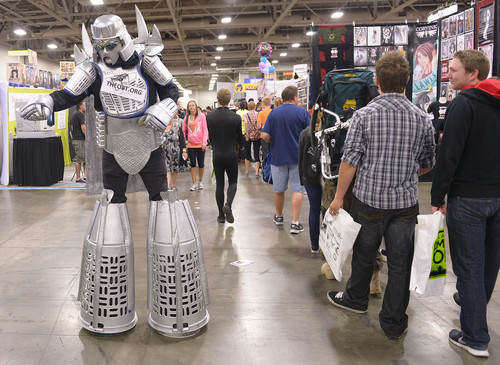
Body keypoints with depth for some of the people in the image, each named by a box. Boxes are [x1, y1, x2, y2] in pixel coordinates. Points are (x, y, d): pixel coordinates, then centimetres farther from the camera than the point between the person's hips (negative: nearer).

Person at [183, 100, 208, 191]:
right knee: (193, 164, 5)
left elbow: (205, 129, -5)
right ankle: (194, 184, 11)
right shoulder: (186, 117, 7)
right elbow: (184, 131, 11)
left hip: (200, 144, -2)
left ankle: (200, 181, 26)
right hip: (190, 144, 2)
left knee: (201, 163, 7)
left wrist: (204, 142, -13)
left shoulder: (201, 116, -3)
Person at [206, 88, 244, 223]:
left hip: (217, 155, 1)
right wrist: (239, 145, 24)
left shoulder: (209, 117, -5)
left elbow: (209, 137, 4)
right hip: (231, 154, -1)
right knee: (233, 182, 14)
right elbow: (240, 139, 1)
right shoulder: (236, 117, -8)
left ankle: (221, 215, 13)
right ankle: (228, 204, -13)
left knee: (219, 184, 9)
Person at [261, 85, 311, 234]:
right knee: (297, 189, 2)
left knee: (279, 189, 15)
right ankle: (295, 223, -3)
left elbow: (265, 136, -5)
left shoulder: (274, 113, 0)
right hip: (297, 157, -2)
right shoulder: (302, 112, -5)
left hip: (278, 156, 2)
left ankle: (278, 216, 32)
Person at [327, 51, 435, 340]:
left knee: (364, 254, 18)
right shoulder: (422, 119, -1)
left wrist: (339, 197, -1)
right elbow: (428, 164, 10)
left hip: (370, 199, -1)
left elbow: (350, 162, -12)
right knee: (400, 263, 10)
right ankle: (394, 323, 21)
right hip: (406, 202, 2)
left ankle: (356, 298, 41)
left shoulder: (364, 115, -10)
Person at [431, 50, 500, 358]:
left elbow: (450, 155, -19)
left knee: (469, 266, 0)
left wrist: (438, 197, -13)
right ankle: (475, 305, 43)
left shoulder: (463, 104, -12)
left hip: (468, 197, -8)